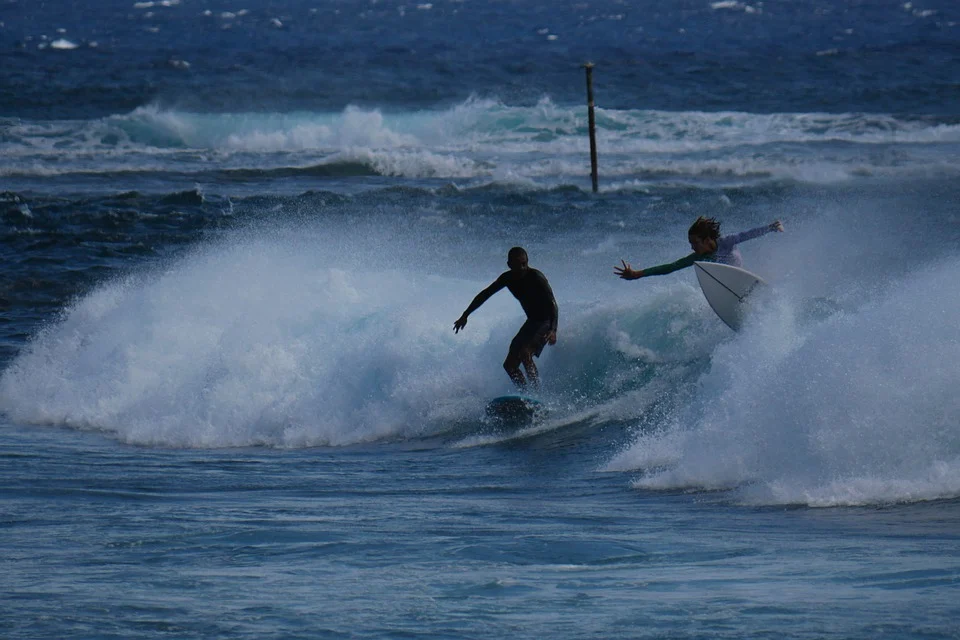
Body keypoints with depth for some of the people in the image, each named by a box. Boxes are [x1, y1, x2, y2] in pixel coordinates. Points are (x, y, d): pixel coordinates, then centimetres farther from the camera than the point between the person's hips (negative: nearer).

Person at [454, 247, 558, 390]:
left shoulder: (536, 278, -22)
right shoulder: (508, 278, -1)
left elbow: (552, 304, -29)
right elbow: (484, 295, 11)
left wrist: (553, 330, -43)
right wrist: (465, 316, 12)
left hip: (546, 322, -8)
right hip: (531, 322, 8)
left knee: (525, 353, -30)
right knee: (510, 365, 2)